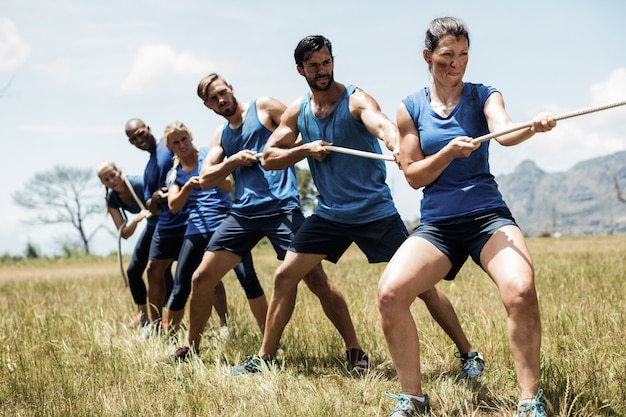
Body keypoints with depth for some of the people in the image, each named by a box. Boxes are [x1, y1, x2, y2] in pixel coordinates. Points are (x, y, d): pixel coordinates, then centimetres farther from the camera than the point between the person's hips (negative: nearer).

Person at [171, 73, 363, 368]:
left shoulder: (264, 108, 4)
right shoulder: (220, 136, 19)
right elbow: (205, 180, 12)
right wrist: (234, 160, -4)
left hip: (281, 208, -5)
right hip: (243, 213, 6)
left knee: (317, 280, -13)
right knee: (201, 279, 4)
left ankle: (354, 351, -5)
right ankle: (190, 346, 22)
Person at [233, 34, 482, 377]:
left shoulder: (356, 100, -14)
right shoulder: (297, 111, 4)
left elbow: (381, 124, -36)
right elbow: (268, 158, 6)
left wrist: (397, 146, -59)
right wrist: (305, 149, -12)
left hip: (375, 210, -5)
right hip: (329, 212, 5)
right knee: (285, 276, 1)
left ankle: (469, 354, 3)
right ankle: (263, 357, 15)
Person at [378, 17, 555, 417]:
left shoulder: (483, 96, 4)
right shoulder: (411, 108, 7)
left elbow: (503, 131, -17)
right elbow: (413, 175, 3)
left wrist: (532, 127, -40)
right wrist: (450, 151, -15)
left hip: (488, 215, -1)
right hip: (436, 223, 2)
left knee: (521, 291, -29)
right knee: (390, 293, -21)